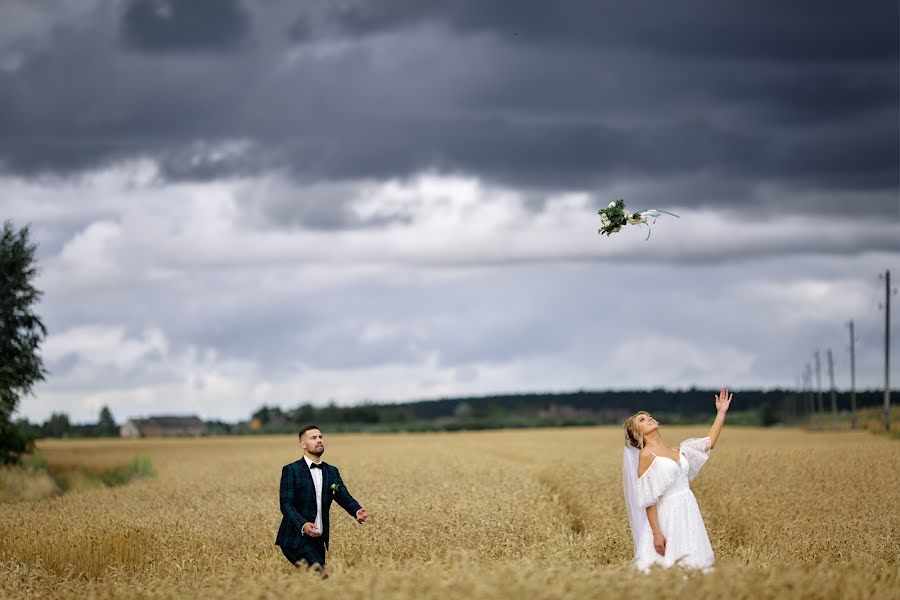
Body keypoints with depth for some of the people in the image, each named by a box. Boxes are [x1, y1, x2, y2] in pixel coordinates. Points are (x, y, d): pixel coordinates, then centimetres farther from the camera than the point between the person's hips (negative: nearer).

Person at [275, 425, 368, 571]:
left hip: (319, 540, 7)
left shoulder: (332, 471, 14)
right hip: (296, 539, -7)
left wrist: (357, 511, -21)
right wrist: (303, 524, -31)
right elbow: (286, 504, -12)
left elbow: (344, 497, 2)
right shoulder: (291, 470, -5)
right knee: (319, 572, -22)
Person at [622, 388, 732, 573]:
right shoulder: (646, 455, -7)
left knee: (694, 568, 3)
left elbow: (709, 443, 23)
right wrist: (656, 533, -16)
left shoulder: (675, 451, 14)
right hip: (668, 517, -7)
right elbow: (648, 500, -11)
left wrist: (721, 413, 20)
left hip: (690, 513, 7)